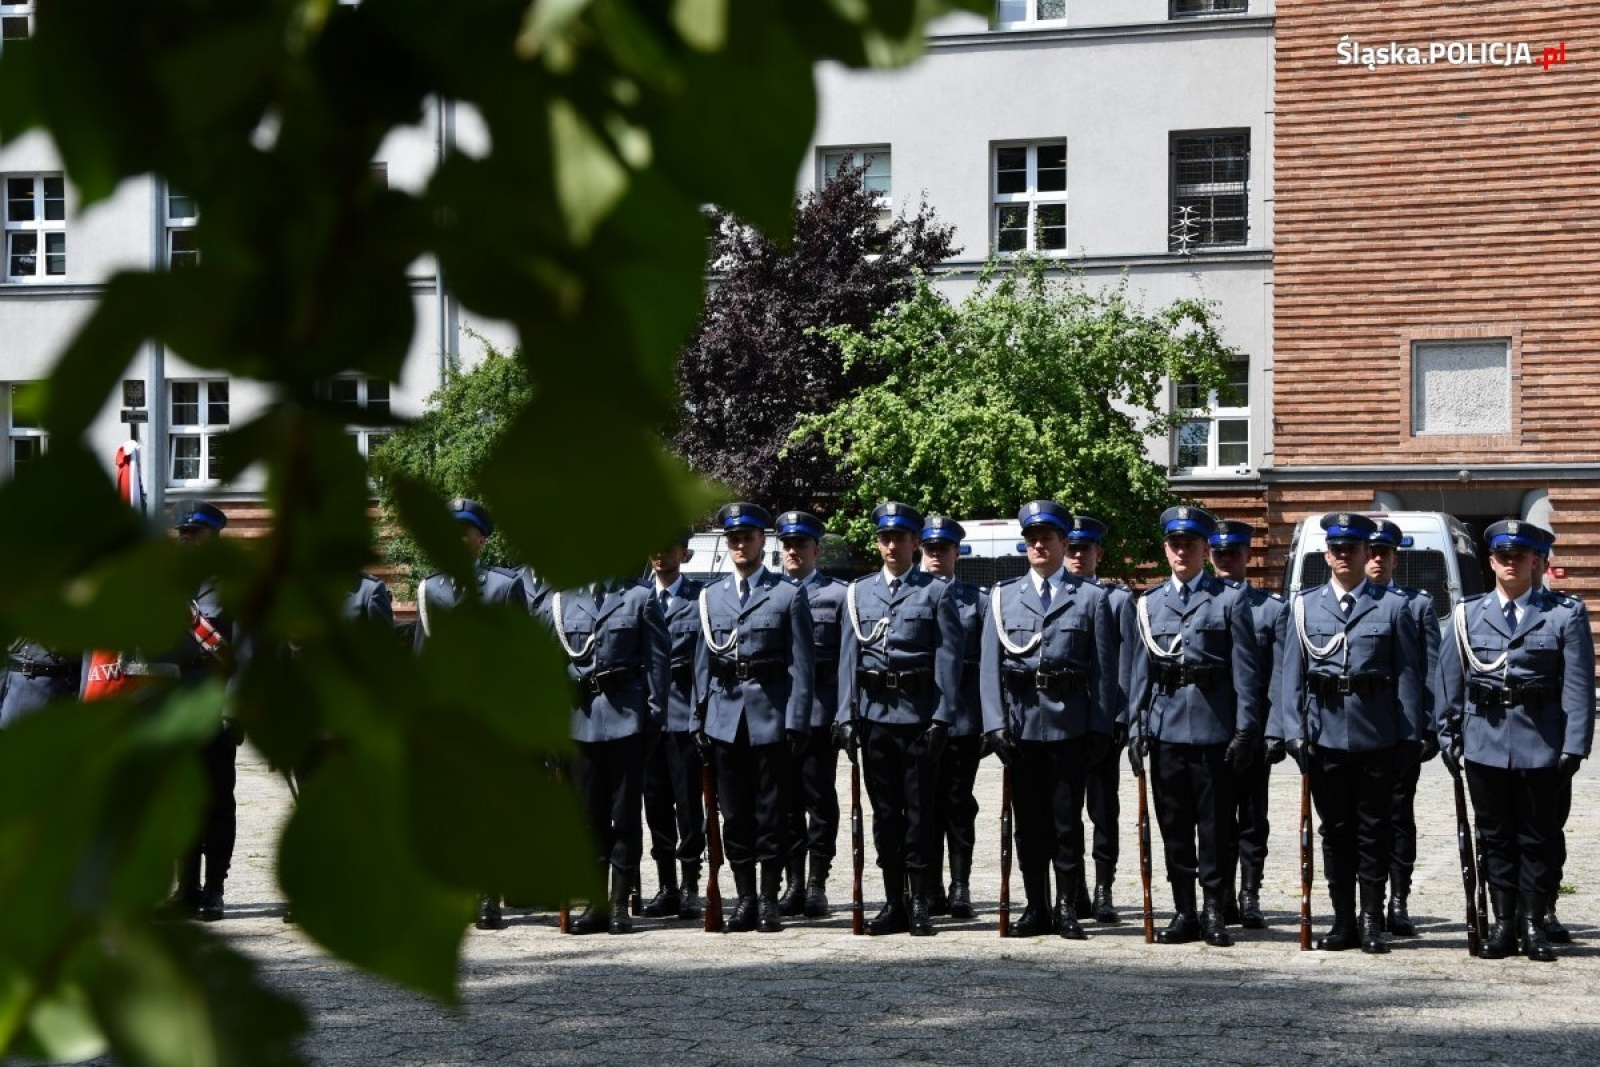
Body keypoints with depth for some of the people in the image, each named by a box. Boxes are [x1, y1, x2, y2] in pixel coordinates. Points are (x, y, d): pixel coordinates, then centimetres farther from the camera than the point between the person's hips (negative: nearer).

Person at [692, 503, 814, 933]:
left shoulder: (789, 595, 1)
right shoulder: (711, 597, 12)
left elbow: (802, 664, -2)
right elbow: (703, 663, 13)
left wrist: (796, 721, -9)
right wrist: (699, 719, 7)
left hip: (771, 716, -3)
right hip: (724, 717, 3)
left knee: (771, 812, 0)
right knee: (734, 813, 6)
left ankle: (769, 900, 7)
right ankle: (745, 898, 14)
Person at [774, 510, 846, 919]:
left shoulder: (837, 595, 3)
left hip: (819, 713, -3)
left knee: (820, 799, 2)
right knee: (786, 800, 6)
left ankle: (817, 885, 8)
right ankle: (794, 884, 14)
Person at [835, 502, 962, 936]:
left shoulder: (936, 593, 1)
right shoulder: (859, 592, 11)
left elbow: (949, 657, -3)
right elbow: (849, 656, 9)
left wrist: (942, 717, -10)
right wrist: (846, 715, 2)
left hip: (919, 716, -3)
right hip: (874, 714, 3)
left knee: (920, 810, 0)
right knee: (885, 811, 7)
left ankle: (920, 904, 6)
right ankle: (894, 903, 13)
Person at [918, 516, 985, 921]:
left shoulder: (976, 600, 7)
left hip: (962, 717, -1)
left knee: (959, 804, 2)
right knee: (926, 805, 4)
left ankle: (960, 888, 7)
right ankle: (931, 891, 10)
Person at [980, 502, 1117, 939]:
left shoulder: (1092, 598, 5)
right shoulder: (1003, 596, 10)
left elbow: (1104, 669, 1)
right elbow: (990, 664, 6)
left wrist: (1100, 728, -5)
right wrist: (995, 722, -4)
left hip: (1070, 726, -2)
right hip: (1021, 723, 2)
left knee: (1066, 818, 1)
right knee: (1028, 820, 6)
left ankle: (1066, 906, 10)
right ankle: (1036, 907, 14)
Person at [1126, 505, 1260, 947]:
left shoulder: (1230, 601, 3)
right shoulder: (1149, 604, 12)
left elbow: (1245, 671, -1)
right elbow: (1139, 672, 12)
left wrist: (1245, 730, -8)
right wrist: (1135, 729, 5)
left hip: (1213, 728, -3)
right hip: (1165, 727, 3)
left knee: (1216, 824, 0)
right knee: (1174, 825, 7)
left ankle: (1214, 911, 7)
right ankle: (1184, 913, 14)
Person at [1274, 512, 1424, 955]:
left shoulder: (1393, 607, 3)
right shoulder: (1304, 606, 7)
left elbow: (1408, 676, 1)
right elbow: (1292, 675, 5)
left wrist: (1409, 737, -4)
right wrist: (1294, 732, -3)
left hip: (1375, 736, -1)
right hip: (1324, 733, 2)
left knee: (1374, 830, 4)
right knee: (1335, 830, 8)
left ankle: (1372, 921, 11)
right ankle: (1343, 921, 15)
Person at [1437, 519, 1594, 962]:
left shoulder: (1565, 614, 0)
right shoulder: (1468, 615, 7)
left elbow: (1579, 685, -4)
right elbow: (1449, 683, 9)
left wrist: (1575, 746, -10)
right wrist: (1448, 738, 4)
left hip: (1542, 747, -2)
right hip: (1485, 746, 2)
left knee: (1539, 837, 5)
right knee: (1496, 837, 8)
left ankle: (1534, 925, 14)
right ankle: (1503, 922, 16)